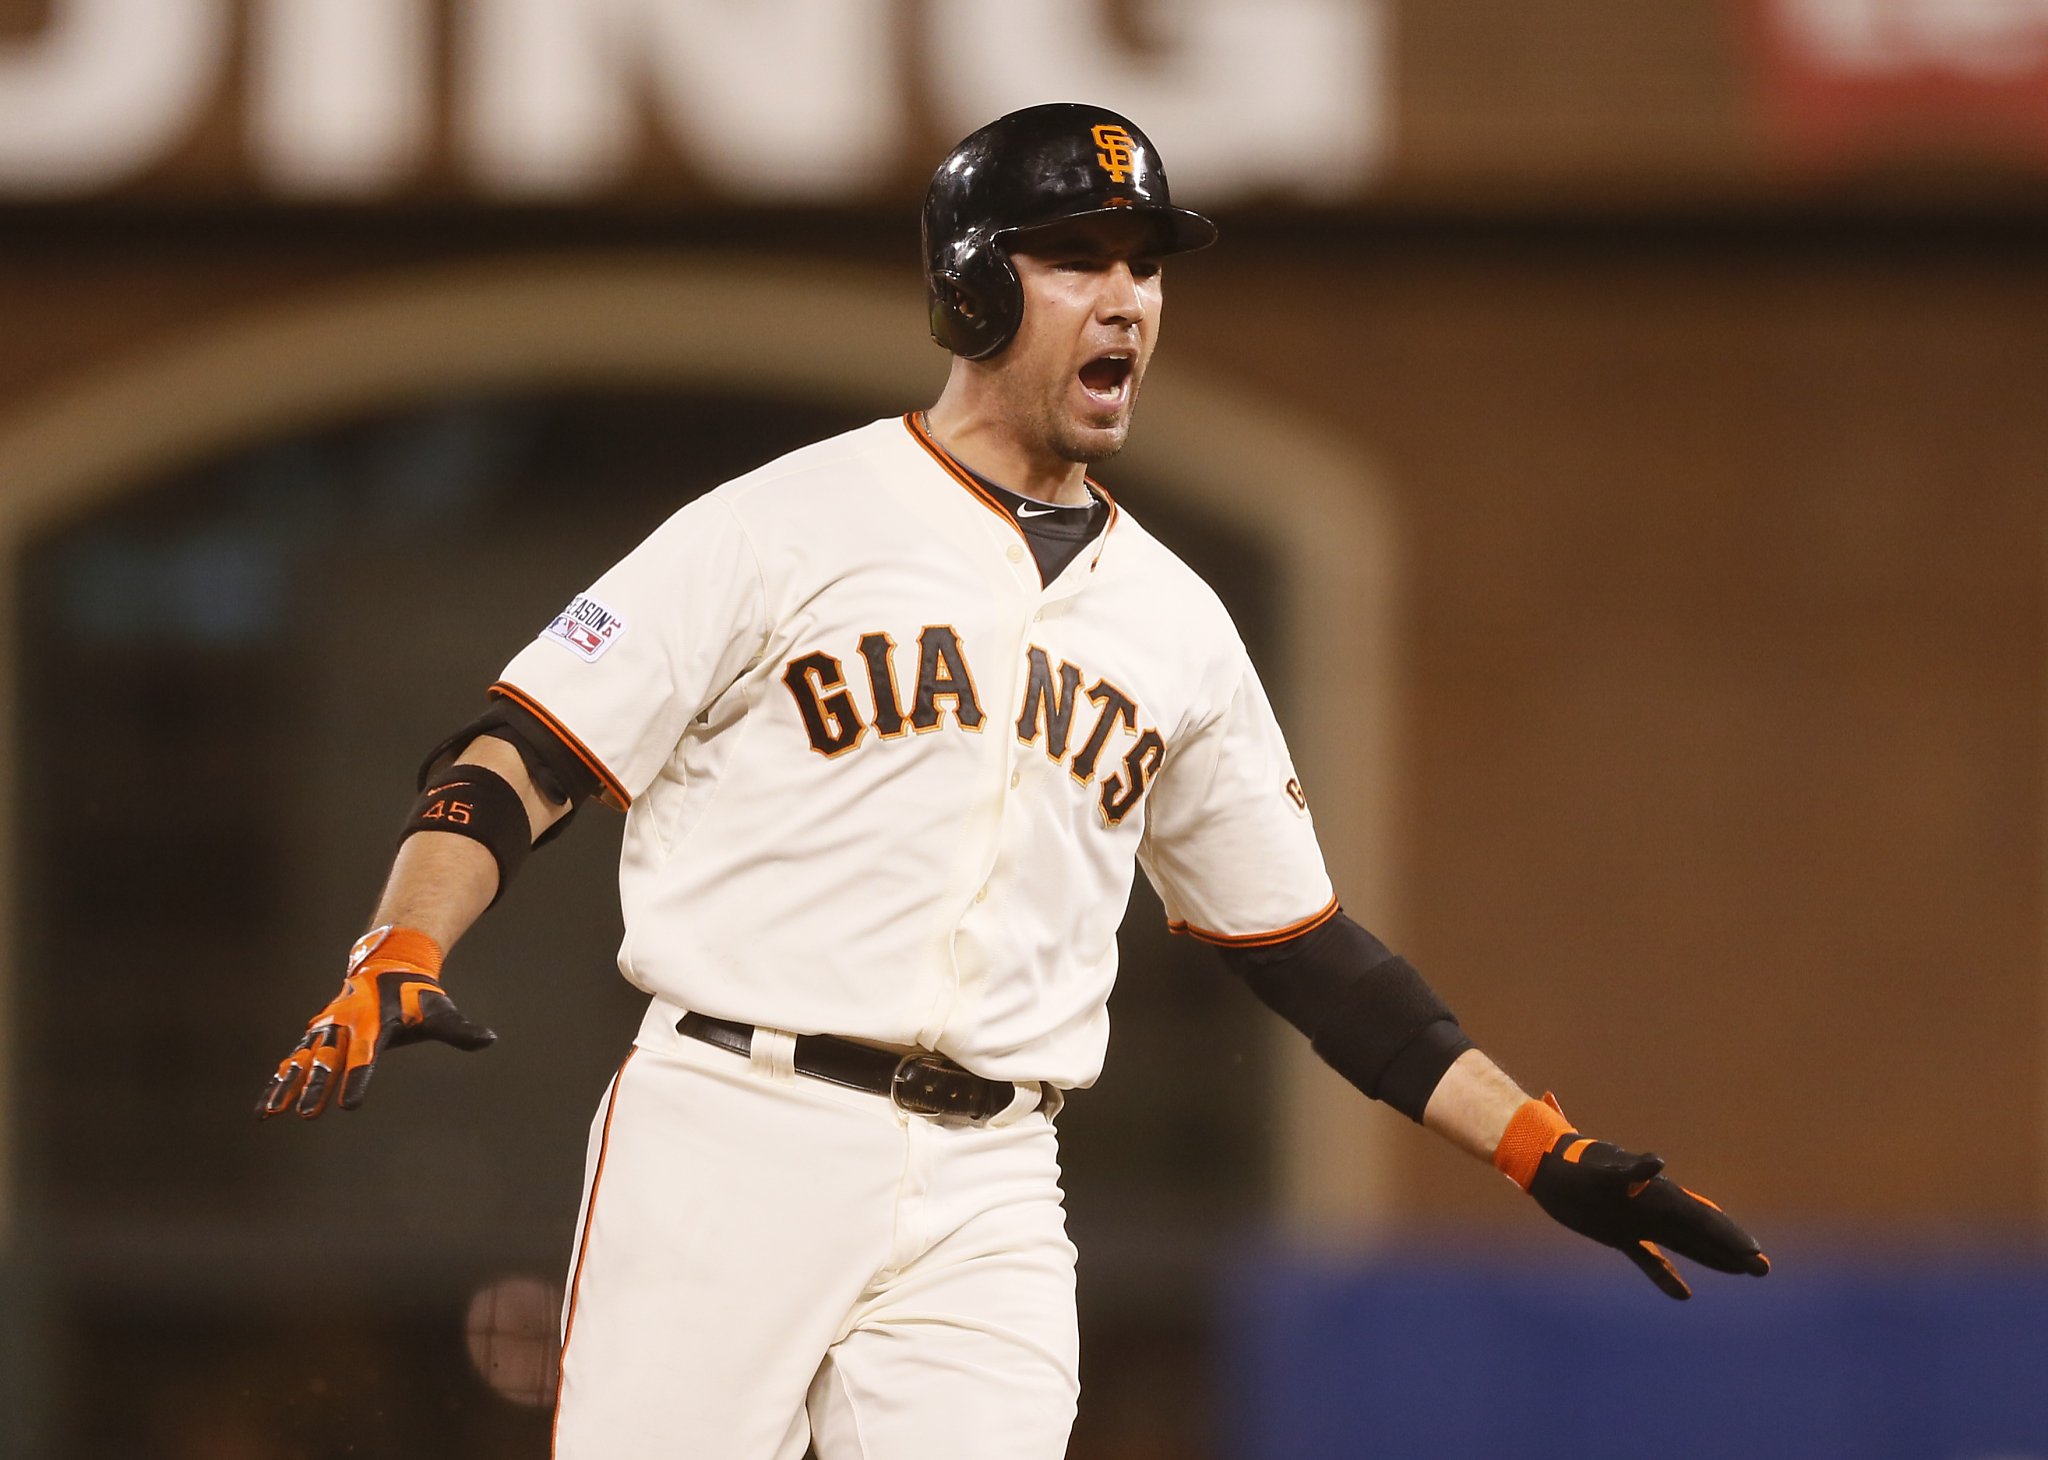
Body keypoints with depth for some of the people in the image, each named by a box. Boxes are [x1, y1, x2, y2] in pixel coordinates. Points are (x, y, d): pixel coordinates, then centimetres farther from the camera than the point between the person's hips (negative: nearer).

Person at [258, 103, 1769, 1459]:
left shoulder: (1175, 621, 17)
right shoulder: (789, 522, 1)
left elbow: (1305, 945, 22)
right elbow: (523, 760, -4)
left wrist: (1544, 1149, 14)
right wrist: (398, 960, -22)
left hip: (987, 1203, 4)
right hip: (731, 1133, -4)